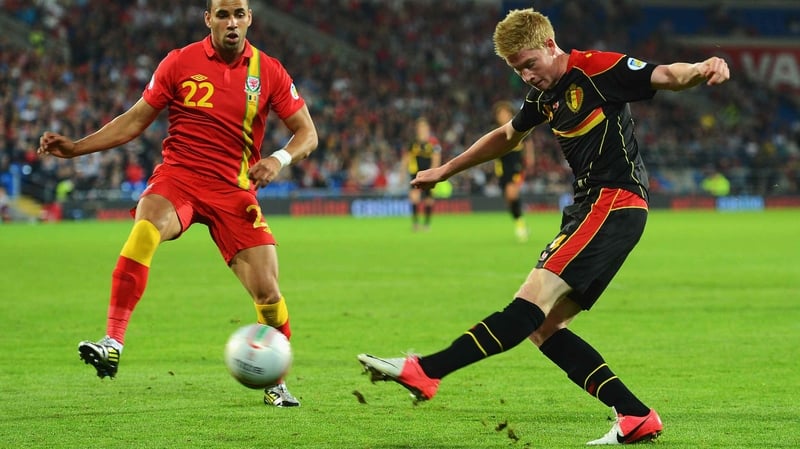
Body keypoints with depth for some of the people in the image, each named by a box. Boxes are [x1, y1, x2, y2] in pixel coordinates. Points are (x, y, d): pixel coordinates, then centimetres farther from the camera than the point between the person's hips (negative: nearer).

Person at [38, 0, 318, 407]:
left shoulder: (268, 71, 2)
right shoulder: (180, 62, 0)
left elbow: (307, 132, 6)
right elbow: (137, 120, 8)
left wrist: (279, 159, -15)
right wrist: (75, 148, 0)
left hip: (233, 189, 1)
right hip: (178, 175, -1)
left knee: (267, 291, -7)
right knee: (145, 230, -34)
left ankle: (275, 383, 17)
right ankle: (112, 345, -36)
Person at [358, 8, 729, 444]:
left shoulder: (597, 69, -7)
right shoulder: (543, 95, 18)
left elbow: (666, 76, -15)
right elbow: (506, 136, 35)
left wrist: (702, 69, -38)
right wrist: (446, 170, 43)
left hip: (616, 203, -10)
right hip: (588, 207, 10)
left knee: (535, 296, -20)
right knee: (543, 326, -1)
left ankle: (426, 371, -32)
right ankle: (637, 417, -6)